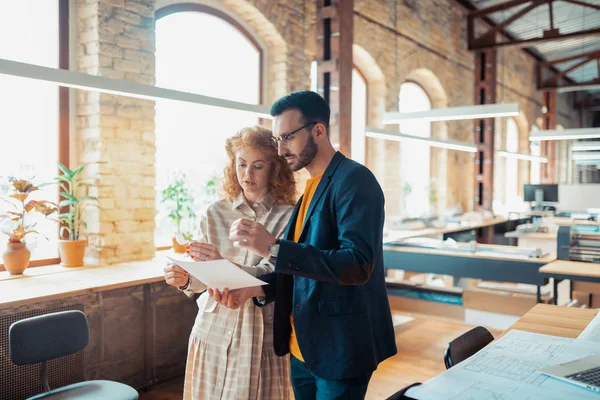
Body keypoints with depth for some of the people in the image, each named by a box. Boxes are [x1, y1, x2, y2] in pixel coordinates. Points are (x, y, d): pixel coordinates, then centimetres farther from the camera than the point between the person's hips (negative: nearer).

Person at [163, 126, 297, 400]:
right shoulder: (215, 214, 4)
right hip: (213, 331, 3)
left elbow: (273, 277, -15)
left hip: (260, 335, -3)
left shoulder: (288, 217, -7)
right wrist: (185, 280, -17)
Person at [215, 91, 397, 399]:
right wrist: (257, 287, -3)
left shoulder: (354, 179, -16)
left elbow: (357, 266, -28)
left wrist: (273, 248, -32)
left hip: (339, 347, -8)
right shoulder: (310, 187, 10)